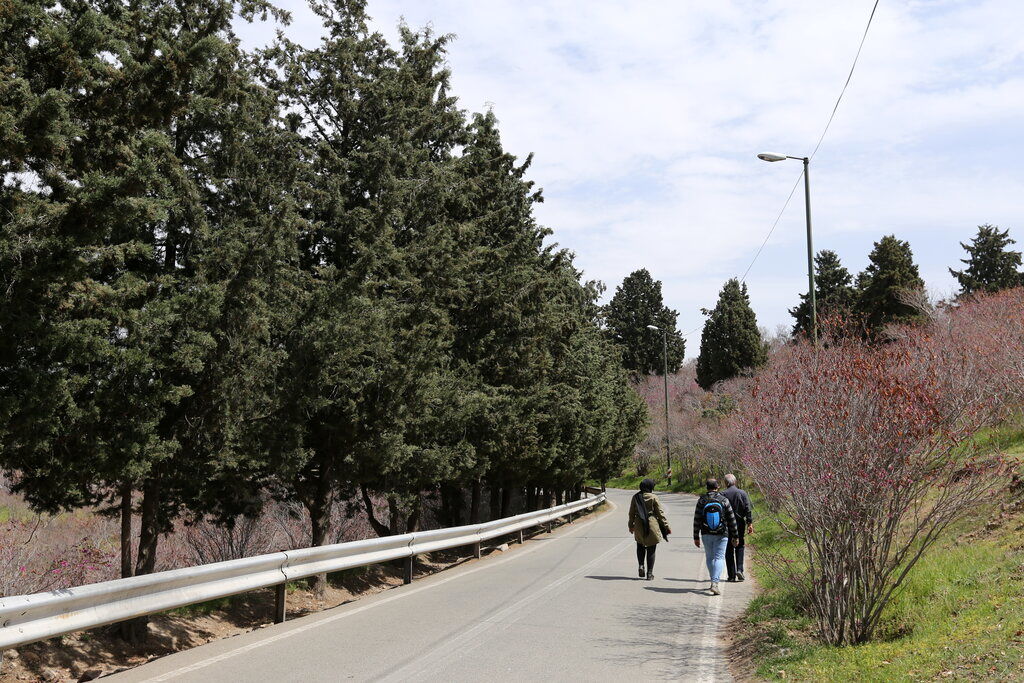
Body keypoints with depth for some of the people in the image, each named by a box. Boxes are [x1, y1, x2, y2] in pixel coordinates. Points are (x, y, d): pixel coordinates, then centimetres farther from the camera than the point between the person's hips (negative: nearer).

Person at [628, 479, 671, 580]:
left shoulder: (635, 497, 3)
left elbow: (631, 513, 11)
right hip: (652, 526, -3)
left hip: (639, 526, 3)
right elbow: (660, 513, -5)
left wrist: (631, 525, 25)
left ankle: (641, 565, 5)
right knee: (651, 550, 6)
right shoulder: (653, 497, -7)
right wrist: (666, 526, 3)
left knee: (640, 545, 24)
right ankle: (650, 573, 7)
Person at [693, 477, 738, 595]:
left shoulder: (701, 501, -2)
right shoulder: (724, 500, -3)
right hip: (721, 535, -1)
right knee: (719, 558, -2)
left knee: (710, 558, 17)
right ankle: (715, 583, -18)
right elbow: (731, 519, 1)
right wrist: (734, 536, 8)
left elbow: (697, 521, -1)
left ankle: (714, 582, 24)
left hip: (706, 534, 1)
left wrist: (696, 537, 5)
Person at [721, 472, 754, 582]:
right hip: (740, 525, 1)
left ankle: (731, 575, 5)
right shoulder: (742, 493, 0)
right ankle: (739, 569, -2)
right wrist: (750, 523, -1)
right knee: (739, 547, 16)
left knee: (729, 550, 6)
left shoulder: (723, 494, -7)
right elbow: (748, 509, -3)